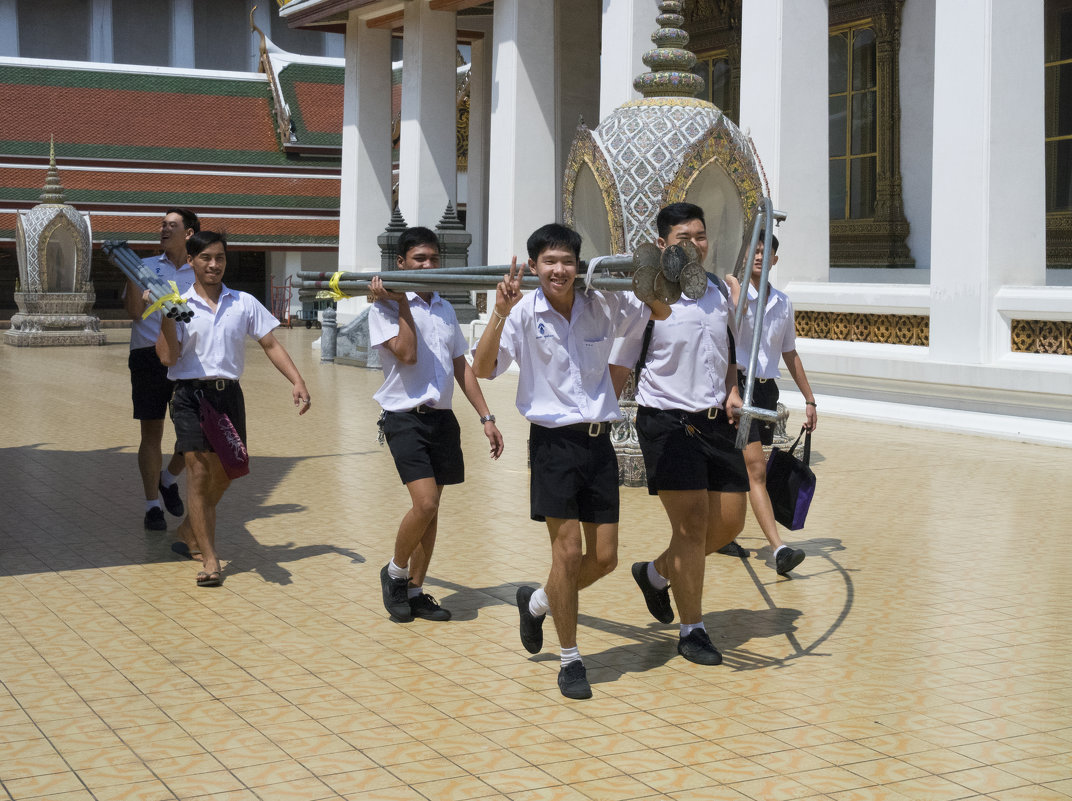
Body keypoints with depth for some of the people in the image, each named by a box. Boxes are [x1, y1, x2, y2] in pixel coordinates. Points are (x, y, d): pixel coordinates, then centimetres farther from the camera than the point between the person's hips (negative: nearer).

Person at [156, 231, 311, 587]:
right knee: (199, 472, -11)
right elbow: (167, 357, -5)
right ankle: (210, 559, -10)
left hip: (229, 394, 3)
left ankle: (190, 528, 38)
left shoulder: (245, 303, 8)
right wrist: (166, 315, -15)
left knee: (223, 474, 10)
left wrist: (297, 381, -4)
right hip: (191, 395, -3)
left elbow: (270, 344, 7)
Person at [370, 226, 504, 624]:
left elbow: (461, 367, 17)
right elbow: (406, 354, -17)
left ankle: (415, 591, 18)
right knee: (425, 503, -18)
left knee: (431, 508, 8)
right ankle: (394, 573, 6)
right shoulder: (385, 307, -3)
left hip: (442, 417, 6)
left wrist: (486, 417, 11)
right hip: (405, 416, -6)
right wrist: (402, 303, -12)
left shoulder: (445, 309, 15)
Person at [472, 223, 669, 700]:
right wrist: (501, 314, -23)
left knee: (604, 557, 6)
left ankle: (537, 602, 34)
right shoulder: (524, 313, -5)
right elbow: (483, 368, -13)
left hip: (599, 441, 4)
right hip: (554, 441, -4)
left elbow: (660, 313, 12)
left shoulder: (603, 306, 2)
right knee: (568, 551, -6)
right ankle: (570, 661, 9)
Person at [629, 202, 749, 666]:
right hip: (667, 420, -6)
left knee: (730, 520, 8)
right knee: (692, 522, -7)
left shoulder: (720, 291, 11)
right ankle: (691, 631, 7)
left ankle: (656, 574, 32)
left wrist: (732, 392, 9)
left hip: (716, 421, 7)